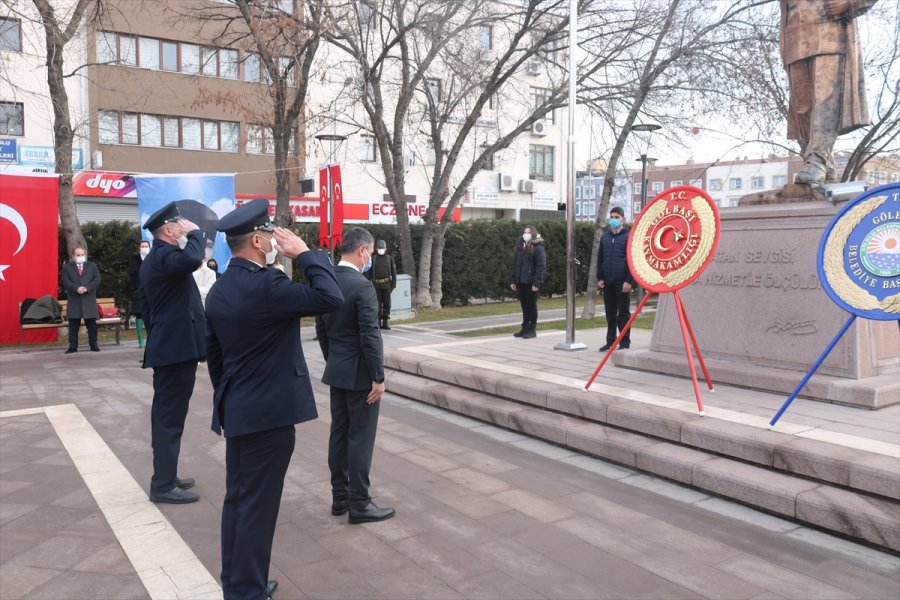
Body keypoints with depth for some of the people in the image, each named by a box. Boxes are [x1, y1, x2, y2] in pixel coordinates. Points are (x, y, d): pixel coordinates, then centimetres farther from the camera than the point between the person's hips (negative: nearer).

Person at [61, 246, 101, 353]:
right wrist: (77, 288, -18)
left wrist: (87, 288, -14)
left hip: (89, 300, 1)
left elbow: (97, 280, 1)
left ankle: (93, 345, 9)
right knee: (73, 325, 2)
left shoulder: (92, 266, 12)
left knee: (92, 324, 3)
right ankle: (73, 346, 6)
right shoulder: (67, 267, 8)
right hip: (74, 301, -1)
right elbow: (65, 281, -3)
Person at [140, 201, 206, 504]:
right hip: (177, 347, -11)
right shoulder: (164, 256, -16)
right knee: (171, 416, -4)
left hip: (166, 345, 11)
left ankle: (165, 476, 27)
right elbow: (192, 258, -40)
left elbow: (147, 308, 22)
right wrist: (195, 232, -21)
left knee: (166, 414, 16)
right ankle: (163, 485, 3)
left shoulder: (154, 258, 16)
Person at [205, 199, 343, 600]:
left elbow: (213, 353, 15)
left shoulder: (219, 290, 8)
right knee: (257, 506, 2)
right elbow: (330, 298, -25)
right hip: (268, 412, -9)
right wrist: (304, 253, -15)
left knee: (238, 499, 18)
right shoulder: (265, 285, -21)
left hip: (236, 411, 9)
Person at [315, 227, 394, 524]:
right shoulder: (362, 287, -20)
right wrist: (379, 377, -15)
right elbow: (370, 336, -21)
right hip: (359, 374, -8)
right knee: (361, 438, 1)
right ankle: (359, 504, 10)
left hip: (336, 371, 8)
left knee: (339, 433, 14)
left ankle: (340, 496, 24)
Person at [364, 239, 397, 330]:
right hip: (376, 285, 0)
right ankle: (378, 322, 6)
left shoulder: (390, 258, 8)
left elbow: (393, 272, 6)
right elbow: (369, 273, 8)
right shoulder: (373, 259, 8)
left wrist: (393, 284, -2)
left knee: (387, 304, 2)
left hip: (386, 284, 0)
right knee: (378, 304, 1)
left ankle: (385, 322, 8)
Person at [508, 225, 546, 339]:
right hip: (520, 283, 6)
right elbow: (514, 264, 15)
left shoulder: (538, 248, -7)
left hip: (531, 283, -6)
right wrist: (512, 280, 7)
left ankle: (532, 330, 10)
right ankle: (525, 328, 20)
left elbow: (541, 266, -13)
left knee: (532, 306, 2)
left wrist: (536, 283, -18)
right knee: (524, 306, 12)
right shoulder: (519, 247, 14)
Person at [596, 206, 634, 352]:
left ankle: (624, 343, 10)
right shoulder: (605, 236, 10)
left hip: (622, 282, -5)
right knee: (610, 314, 12)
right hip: (607, 282, 5)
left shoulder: (628, 237, -4)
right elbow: (600, 258, 13)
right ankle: (610, 341, 20)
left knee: (623, 314, 2)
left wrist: (629, 280, -13)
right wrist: (599, 278, 5)